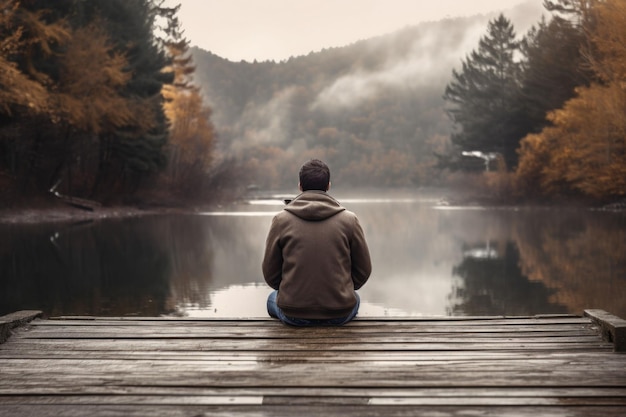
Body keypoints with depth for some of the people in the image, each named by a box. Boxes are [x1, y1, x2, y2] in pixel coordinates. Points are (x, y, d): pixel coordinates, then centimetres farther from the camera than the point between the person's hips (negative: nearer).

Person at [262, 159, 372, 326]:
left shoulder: (281, 220, -5)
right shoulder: (349, 220, -5)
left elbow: (270, 274, 1)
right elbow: (363, 270, 3)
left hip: (292, 314, 0)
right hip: (340, 314, 1)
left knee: (273, 298, 36)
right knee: (355, 299, 37)